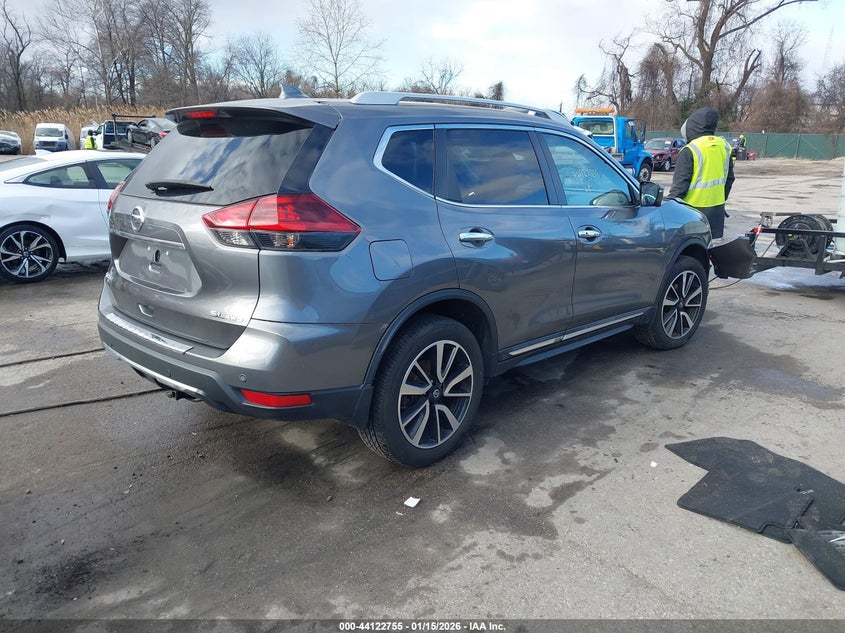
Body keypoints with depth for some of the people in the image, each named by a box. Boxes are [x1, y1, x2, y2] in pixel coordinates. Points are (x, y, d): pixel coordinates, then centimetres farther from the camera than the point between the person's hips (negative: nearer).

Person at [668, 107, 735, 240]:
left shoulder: (690, 150, -15)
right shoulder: (724, 146, 7)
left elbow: (680, 184, -16)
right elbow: (729, 178, 16)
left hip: (694, 209, -7)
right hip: (717, 207, 7)